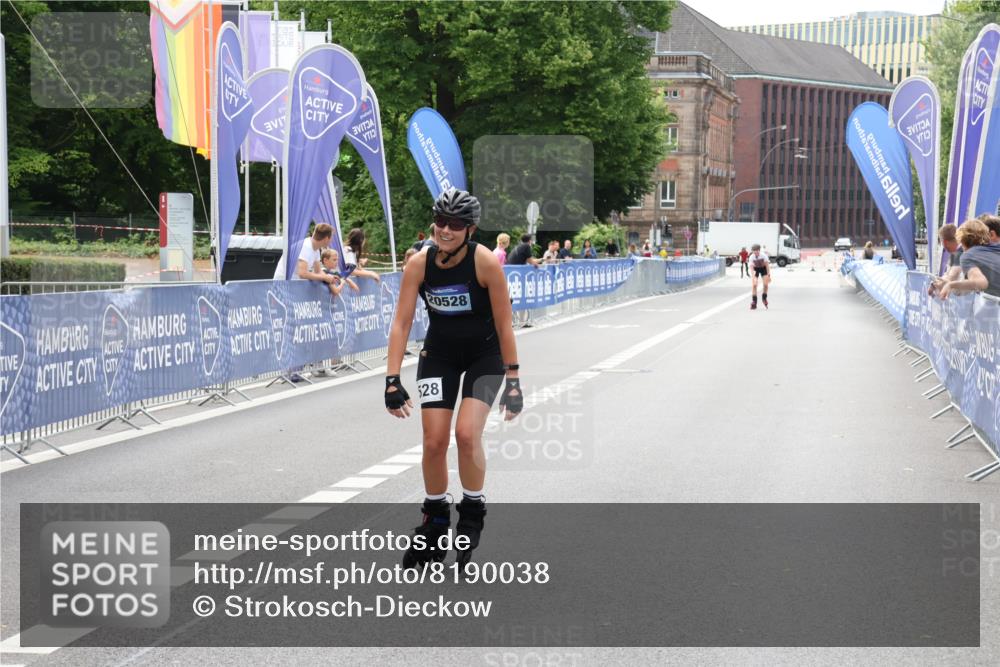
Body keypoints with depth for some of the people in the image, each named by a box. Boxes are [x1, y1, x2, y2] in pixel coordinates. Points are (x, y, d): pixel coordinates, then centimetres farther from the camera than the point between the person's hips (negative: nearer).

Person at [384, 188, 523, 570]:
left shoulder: (485, 262, -24)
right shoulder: (419, 263, -17)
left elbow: (504, 324, -17)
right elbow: (401, 323, -16)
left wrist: (513, 381, -15)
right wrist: (392, 380, -23)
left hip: (484, 354, -2)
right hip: (439, 354, 3)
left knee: (466, 434, -18)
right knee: (434, 442, -4)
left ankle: (472, 514, 5)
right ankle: (435, 521, 17)